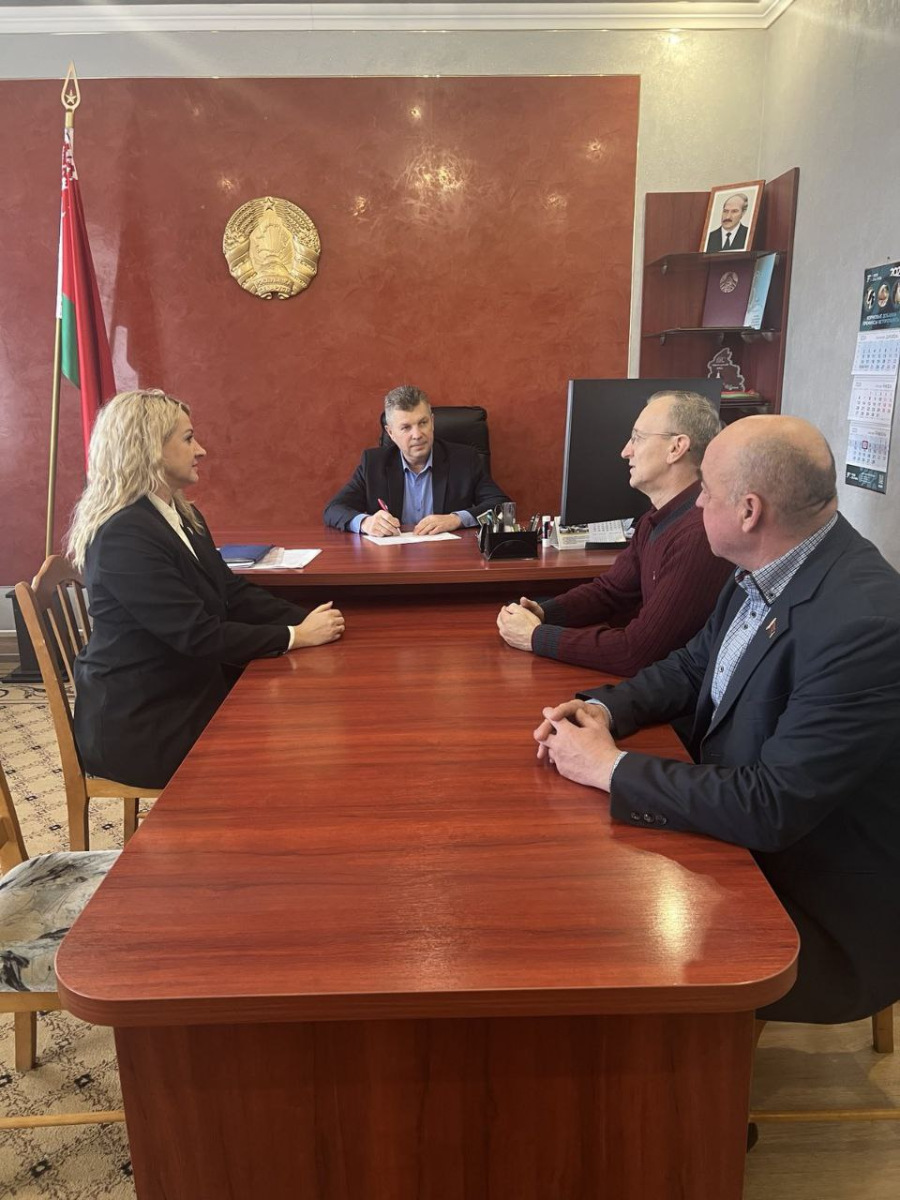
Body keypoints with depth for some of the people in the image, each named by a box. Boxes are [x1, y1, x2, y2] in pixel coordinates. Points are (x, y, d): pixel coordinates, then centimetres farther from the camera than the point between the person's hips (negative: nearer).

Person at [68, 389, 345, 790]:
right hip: (138, 727, -8)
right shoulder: (123, 535, -22)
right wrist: (296, 636, -19)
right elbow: (197, 635, -25)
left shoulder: (182, 516, 8)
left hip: (189, 690, 8)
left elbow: (233, 592, 6)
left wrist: (305, 619, -9)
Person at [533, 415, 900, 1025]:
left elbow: (772, 809, -32)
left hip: (826, 917, -7)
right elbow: (692, 668, 10)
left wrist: (612, 767, -23)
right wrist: (603, 710, -8)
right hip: (743, 836, 7)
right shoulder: (764, 574, -4)